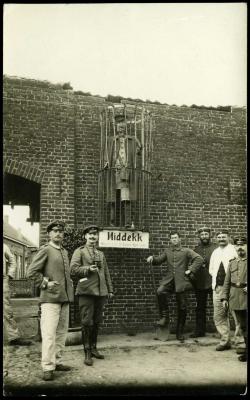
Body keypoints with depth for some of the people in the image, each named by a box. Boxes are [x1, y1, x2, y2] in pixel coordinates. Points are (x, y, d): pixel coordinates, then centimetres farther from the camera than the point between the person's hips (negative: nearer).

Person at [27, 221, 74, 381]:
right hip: (50, 298, -8)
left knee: (62, 332, 11)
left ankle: (57, 362, 21)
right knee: (49, 333, -9)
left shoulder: (65, 252, 17)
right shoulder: (45, 250, -5)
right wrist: (45, 284, -11)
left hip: (65, 298, 8)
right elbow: (32, 272, -9)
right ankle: (48, 368, -5)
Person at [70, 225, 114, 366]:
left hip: (101, 292, 5)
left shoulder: (101, 254, 19)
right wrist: (88, 269, -18)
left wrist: (110, 290, 16)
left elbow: (106, 273, 21)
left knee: (97, 322, 9)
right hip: (86, 292, -5)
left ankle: (93, 348, 22)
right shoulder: (79, 251, 5)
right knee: (87, 322, -6)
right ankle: (87, 353, 1)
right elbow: (73, 269, -6)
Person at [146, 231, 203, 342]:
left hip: (181, 281, -2)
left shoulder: (186, 251, 4)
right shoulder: (167, 251, 16)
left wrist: (190, 270, -10)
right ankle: (165, 317, -14)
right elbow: (159, 260, 16)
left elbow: (199, 259, -5)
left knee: (182, 308, 2)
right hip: (169, 280, 2)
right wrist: (152, 258, -5)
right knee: (160, 291, -31)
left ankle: (180, 333, 17)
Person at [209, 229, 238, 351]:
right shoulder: (215, 252, 18)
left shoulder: (234, 250, -1)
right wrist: (216, 283, 7)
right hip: (218, 288, 6)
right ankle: (225, 341, 15)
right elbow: (211, 270, 21)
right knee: (219, 316, 6)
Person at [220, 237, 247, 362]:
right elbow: (227, 282, 13)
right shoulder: (232, 263, 12)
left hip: (246, 297, -4)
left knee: (245, 326, -4)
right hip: (236, 299, 4)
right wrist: (224, 298, 7)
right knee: (243, 326, 13)